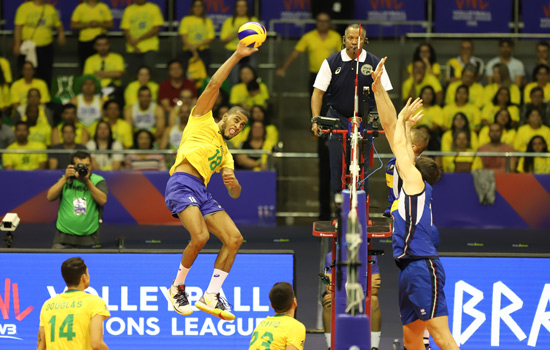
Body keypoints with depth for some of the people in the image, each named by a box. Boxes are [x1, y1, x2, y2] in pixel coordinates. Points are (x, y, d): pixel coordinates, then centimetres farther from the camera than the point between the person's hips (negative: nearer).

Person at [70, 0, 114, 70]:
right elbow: (73, 25, 0)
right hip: (84, 42, 0)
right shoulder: (80, 8, 3)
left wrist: (99, 24, -13)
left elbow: (110, 25, 6)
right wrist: (87, 25, -13)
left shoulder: (104, 7, 5)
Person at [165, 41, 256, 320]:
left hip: (201, 193, 7)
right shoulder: (203, 120, 15)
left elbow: (235, 194, 24)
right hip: (182, 184, -7)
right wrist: (237, 56, 2)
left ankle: (210, 296, 0)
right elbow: (215, 84, 3)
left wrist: (233, 183, -1)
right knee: (200, 237, -25)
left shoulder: (225, 153, 30)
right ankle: (177, 287, -2)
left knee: (234, 238, -5)